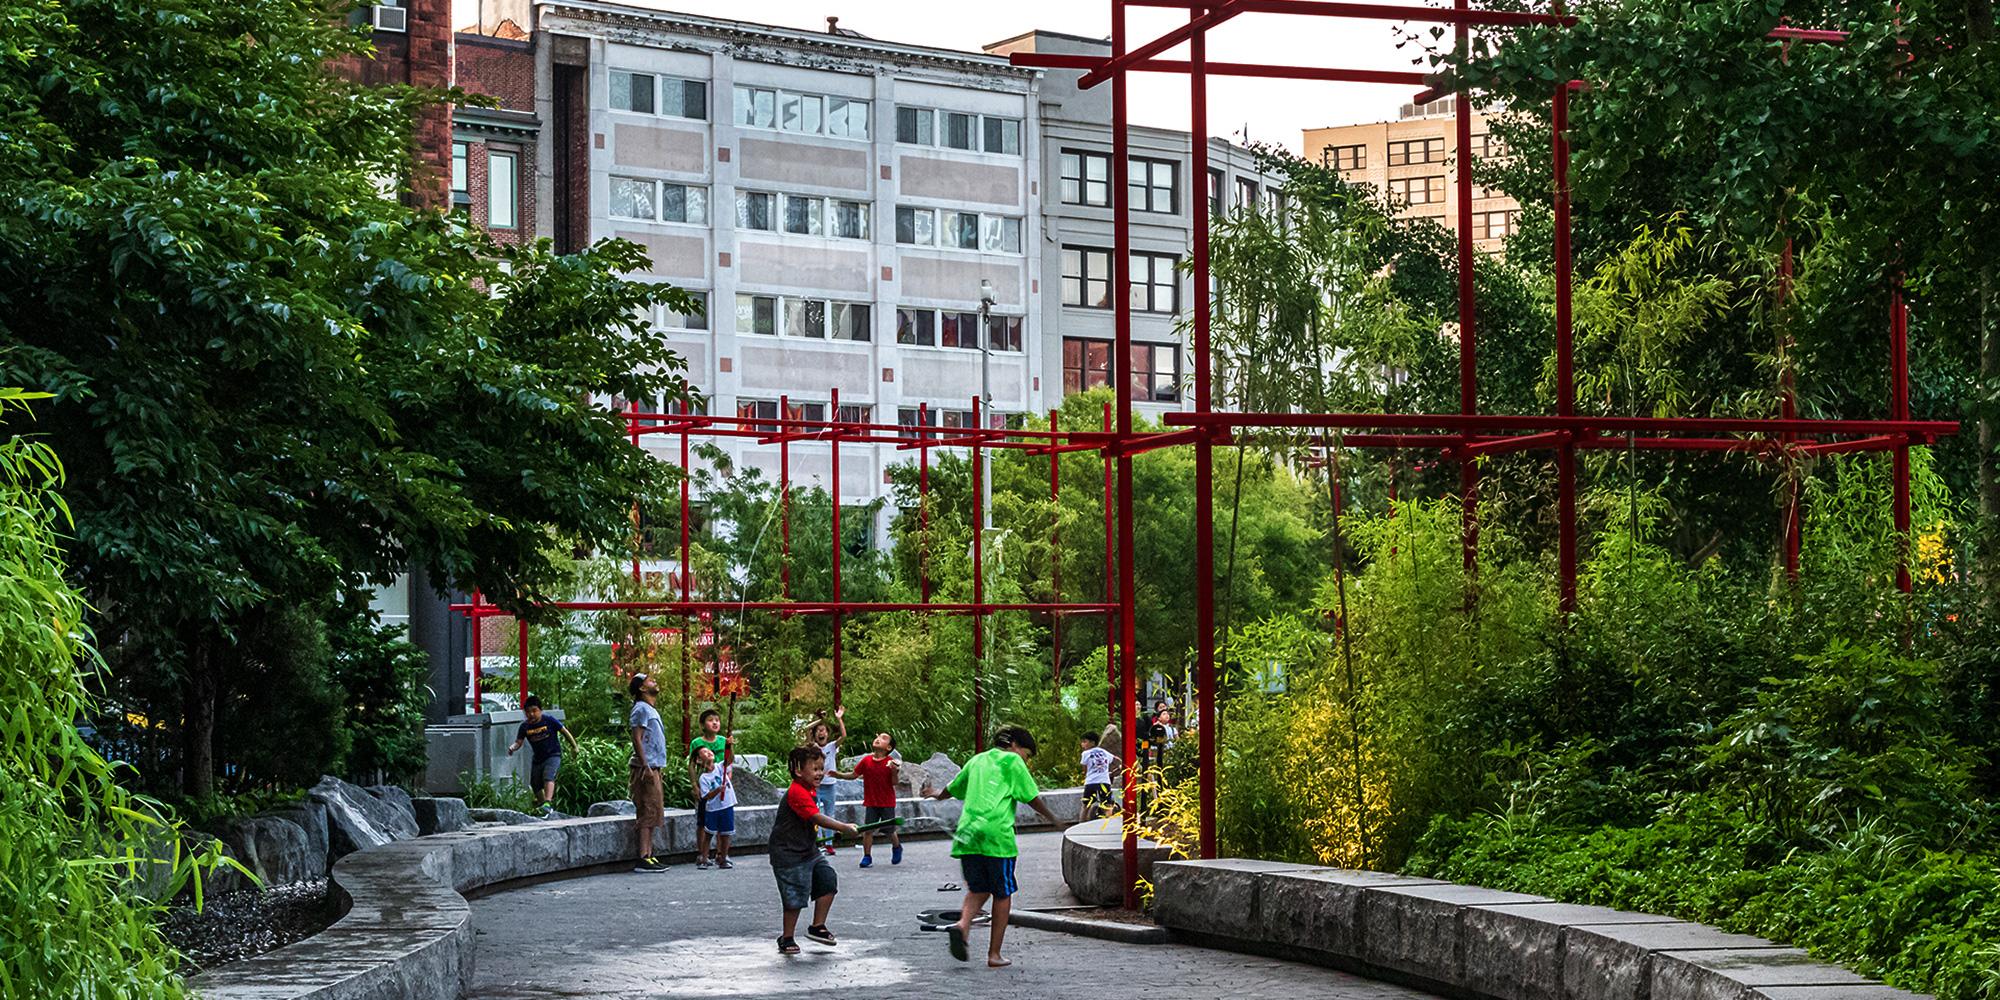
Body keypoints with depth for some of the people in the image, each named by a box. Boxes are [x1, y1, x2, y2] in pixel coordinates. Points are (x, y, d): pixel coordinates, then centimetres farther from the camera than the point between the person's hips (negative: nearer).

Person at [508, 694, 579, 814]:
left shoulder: (549, 720, -13)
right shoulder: (525, 726, -5)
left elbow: (564, 731, -4)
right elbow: (519, 742, -4)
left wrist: (574, 746, 0)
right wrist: (512, 747, -28)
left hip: (553, 755, -5)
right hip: (537, 758, 5)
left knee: (548, 777, -27)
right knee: (535, 785, 12)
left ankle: (548, 803, -39)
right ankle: (541, 803, 31)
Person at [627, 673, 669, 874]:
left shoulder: (651, 710, 20)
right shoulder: (641, 709, -10)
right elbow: (637, 739, -17)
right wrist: (646, 766, -22)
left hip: (653, 768, 10)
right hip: (646, 768, -10)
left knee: (653, 813, 9)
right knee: (647, 812, -12)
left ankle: (649, 856, 11)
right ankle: (644, 859, -14)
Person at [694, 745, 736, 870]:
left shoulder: (720, 766, 2)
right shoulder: (703, 778, -7)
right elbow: (707, 796, -13)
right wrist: (718, 790, -27)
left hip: (727, 806, 3)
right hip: (712, 809, -3)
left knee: (725, 834, 7)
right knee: (708, 834, 2)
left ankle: (723, 859, 17)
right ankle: (704, 859, 10)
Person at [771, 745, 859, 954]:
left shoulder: (811, 791, 10)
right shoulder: (797, 793, -23)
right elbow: (817, 818, -31)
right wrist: (844, 827, -34)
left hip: (808, 849, 9)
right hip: (788, 853, -9)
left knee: (829, 880, 2)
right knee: (795, 896, -3)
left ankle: (817, 927, 13)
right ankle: (787, 939, 11)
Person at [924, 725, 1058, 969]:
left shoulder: (977, 760, 21)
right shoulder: (1012, 761, 4)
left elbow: (953, 788, 35)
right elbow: (1031, 797, 1)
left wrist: (938, 796, 57)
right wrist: (1051, 817, 19)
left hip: (968, 835, 5)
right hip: (997, 835, -5)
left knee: (978, 890, 14)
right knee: (1003, 894, 6)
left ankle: (962, 925, -16)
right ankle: (994, 954, 5)